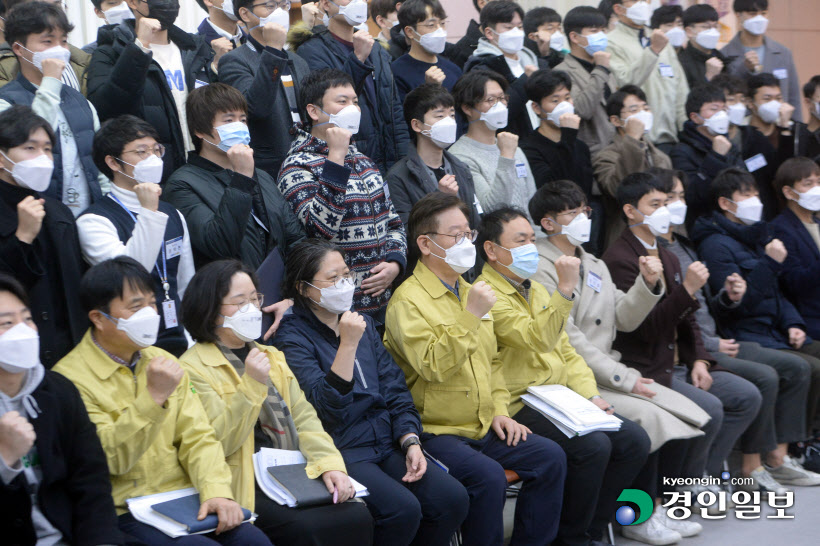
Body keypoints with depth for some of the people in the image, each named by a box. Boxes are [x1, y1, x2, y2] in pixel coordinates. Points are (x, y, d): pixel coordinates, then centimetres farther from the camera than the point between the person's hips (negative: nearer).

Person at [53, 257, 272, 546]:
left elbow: (198, 437, 7)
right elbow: (109, 459, -14)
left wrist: (216, 490, -11)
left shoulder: (162, 362, 14)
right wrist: (154, 396, -23)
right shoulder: (70, 378, -7)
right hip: (125, 513, -5)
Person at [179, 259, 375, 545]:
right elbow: (215, 443, -14)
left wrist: (330, 463, -7)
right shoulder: (193, 368, -4)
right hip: (246, 487, -6)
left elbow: (303, 417, 10)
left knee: (358, 516, -17)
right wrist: (251, 384, -20)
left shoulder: (272, 357, 20)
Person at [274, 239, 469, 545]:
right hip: (340, 449, -6)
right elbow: (329, 407, -17)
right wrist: (348, 345, -24)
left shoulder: (363, 324, 16)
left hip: (387, 443, 7)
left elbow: (394, 389, 13)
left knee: (453, 497, -15)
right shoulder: (293, 336, -5)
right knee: (403, 509, -28)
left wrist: (410, 441, -2)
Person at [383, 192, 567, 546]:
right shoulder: (409, 300, -10)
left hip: (482, 428, 8)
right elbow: (433, 367, -23)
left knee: (551, 457, -8)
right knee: (488, 476, -30)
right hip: (435, 433, -8)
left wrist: (499, 409, 11)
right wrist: (471, 316, -26)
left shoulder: (469, 292, 17)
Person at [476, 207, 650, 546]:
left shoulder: (536, 290, 20)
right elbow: (536, 340, -26)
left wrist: (590, 395, 6)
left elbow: (566, 350, 20)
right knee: (593, 446, -28)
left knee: (635, 441, -5)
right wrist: (565, 289, -31)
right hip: (521, 406, -9)